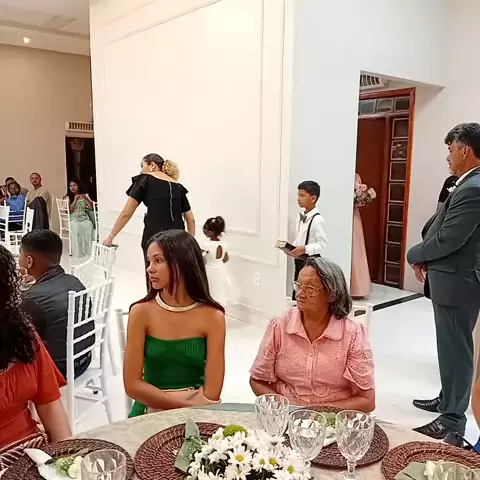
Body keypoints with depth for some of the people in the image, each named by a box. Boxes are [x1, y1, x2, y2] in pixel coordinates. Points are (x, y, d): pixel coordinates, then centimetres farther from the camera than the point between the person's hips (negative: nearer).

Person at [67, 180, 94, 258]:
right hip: (73, 219, -1)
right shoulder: (68, 197, 12)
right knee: (76, 227, -38)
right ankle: (78, 252, -36)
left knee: (89, 225, -36)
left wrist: (85, 199, -6)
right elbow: (69, 210, -2)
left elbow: (91, 208, 5)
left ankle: (89, 250, -33)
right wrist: (75, 200, -9)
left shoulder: (85, 195, 16)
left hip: (84, 217, 1)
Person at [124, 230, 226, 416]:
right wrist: (188, 406, -14)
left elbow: (211, 394, -9)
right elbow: (133, 385, -9)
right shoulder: (142, 312, -8)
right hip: (150, 412, 1)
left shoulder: (212, 316, -9)